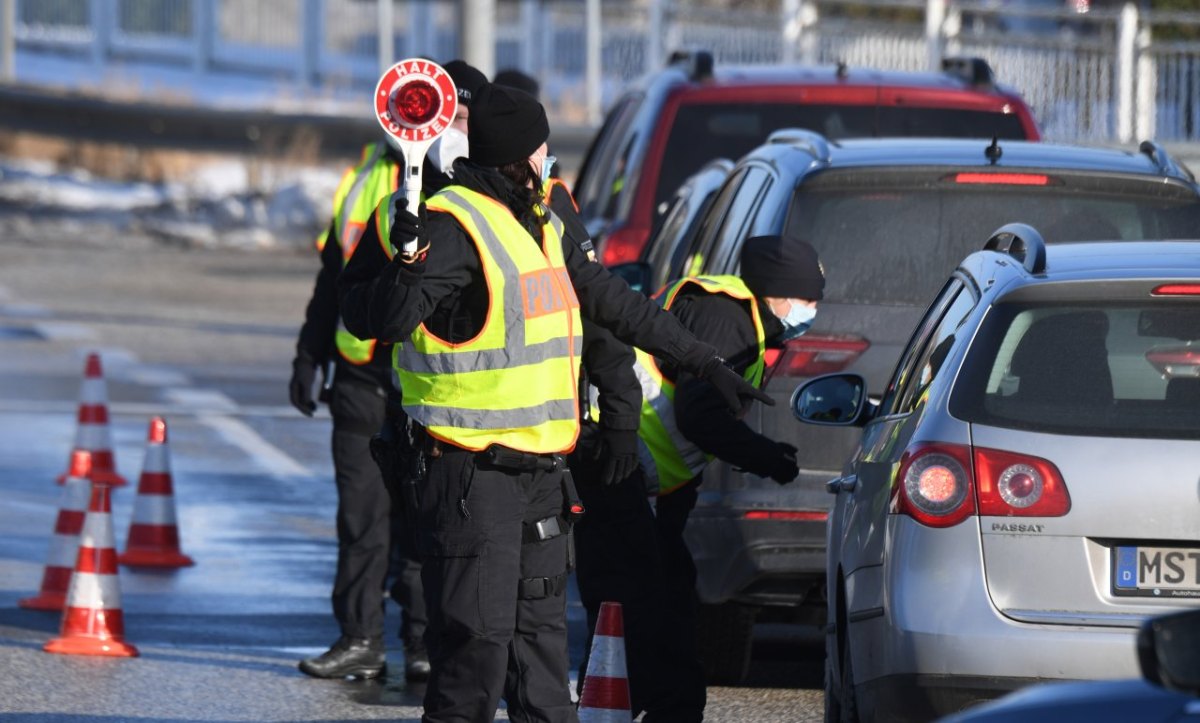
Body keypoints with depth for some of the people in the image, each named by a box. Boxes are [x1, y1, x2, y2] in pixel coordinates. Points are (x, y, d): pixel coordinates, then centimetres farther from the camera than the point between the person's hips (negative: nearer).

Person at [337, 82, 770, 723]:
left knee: (540, 638, 15)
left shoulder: (542, 226, 16)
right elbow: (371, 319, -23)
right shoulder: (453, 225, -14)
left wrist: (706, 364, 26)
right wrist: (408, 265, -42)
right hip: (472, 475, -9)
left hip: (539, 476, 9)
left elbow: (615, 303, 25)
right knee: (477, 644, -11)